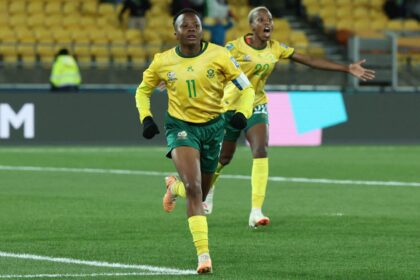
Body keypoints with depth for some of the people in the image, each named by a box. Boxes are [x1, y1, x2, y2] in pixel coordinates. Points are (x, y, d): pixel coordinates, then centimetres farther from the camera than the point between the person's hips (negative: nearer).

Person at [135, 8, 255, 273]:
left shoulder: (219, 55, -10)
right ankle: (203, 254, -24)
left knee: (200, 192, 15)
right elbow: (143, 90, 12)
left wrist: (242, 113, -23)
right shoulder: (163, 62, -5)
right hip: (181, 127, -2)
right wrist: (146, 117, -4)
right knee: (193, 189, -23)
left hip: (213, 126, 2)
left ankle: (174, 186, 52)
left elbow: (246, 88, -4)